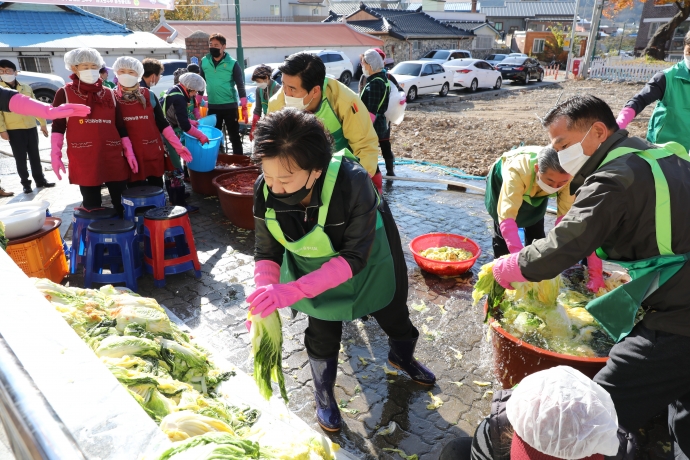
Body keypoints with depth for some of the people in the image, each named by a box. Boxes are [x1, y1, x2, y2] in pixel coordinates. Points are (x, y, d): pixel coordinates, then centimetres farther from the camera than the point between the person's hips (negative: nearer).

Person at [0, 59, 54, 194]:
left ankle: (40, 180, 19)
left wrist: (43, 123, 12)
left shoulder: (26, 88, 10)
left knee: (34, 155, 10)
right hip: (14, 130, -3)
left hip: (31, 127, 3)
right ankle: (25, 183, 9)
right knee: (20, 158, 2)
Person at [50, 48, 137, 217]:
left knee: (123, 204, 5)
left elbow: (120, 126, 13)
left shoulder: (109, 94, 13)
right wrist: (55, 154, -7)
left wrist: (129, 152, 7)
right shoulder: (64, 93, 4)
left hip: (113, 157, 3)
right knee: (92, 207, 4)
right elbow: (58, 126, 3)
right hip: (84, 160, -2)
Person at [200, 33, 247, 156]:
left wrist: (244, 107, -11)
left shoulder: (232, 63, -8)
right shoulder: (204, 62, 3)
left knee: (234, 137, 4)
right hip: (212, 107, 4)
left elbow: (240, 86, -6)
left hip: (230, 106, -4)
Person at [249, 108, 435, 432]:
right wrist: (266, 295, -38)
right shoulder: (265, 191, -29)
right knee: (322, 333, 10)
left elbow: (353, 257, -38)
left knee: (393, 314, 21)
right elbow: (267, 252, -18)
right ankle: (323, 395, 40)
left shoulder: (354, 182, -43)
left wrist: (291, 292, -46)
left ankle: (402, 356, 56)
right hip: (313, 264, 2)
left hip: (369, 259, -1)